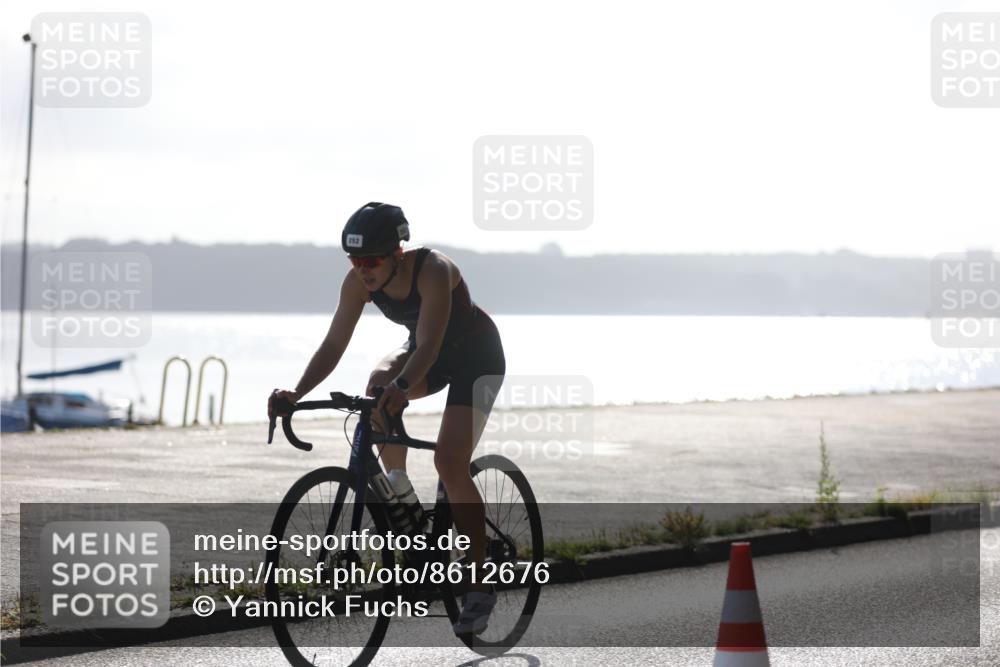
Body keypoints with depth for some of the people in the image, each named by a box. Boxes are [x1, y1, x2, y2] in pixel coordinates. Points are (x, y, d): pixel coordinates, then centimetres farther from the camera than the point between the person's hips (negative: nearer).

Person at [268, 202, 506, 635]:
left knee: (449, 459, -21)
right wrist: (296, 393, -34)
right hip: (425, 350, 6)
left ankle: (480, 584, -10)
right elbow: (333, 345, -19)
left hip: (477, 353, -6)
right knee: (378, 385, -29)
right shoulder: (358, 282, -18)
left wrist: (402, 387, -61)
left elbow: (428, 346, -43)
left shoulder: (433, 271, -34)